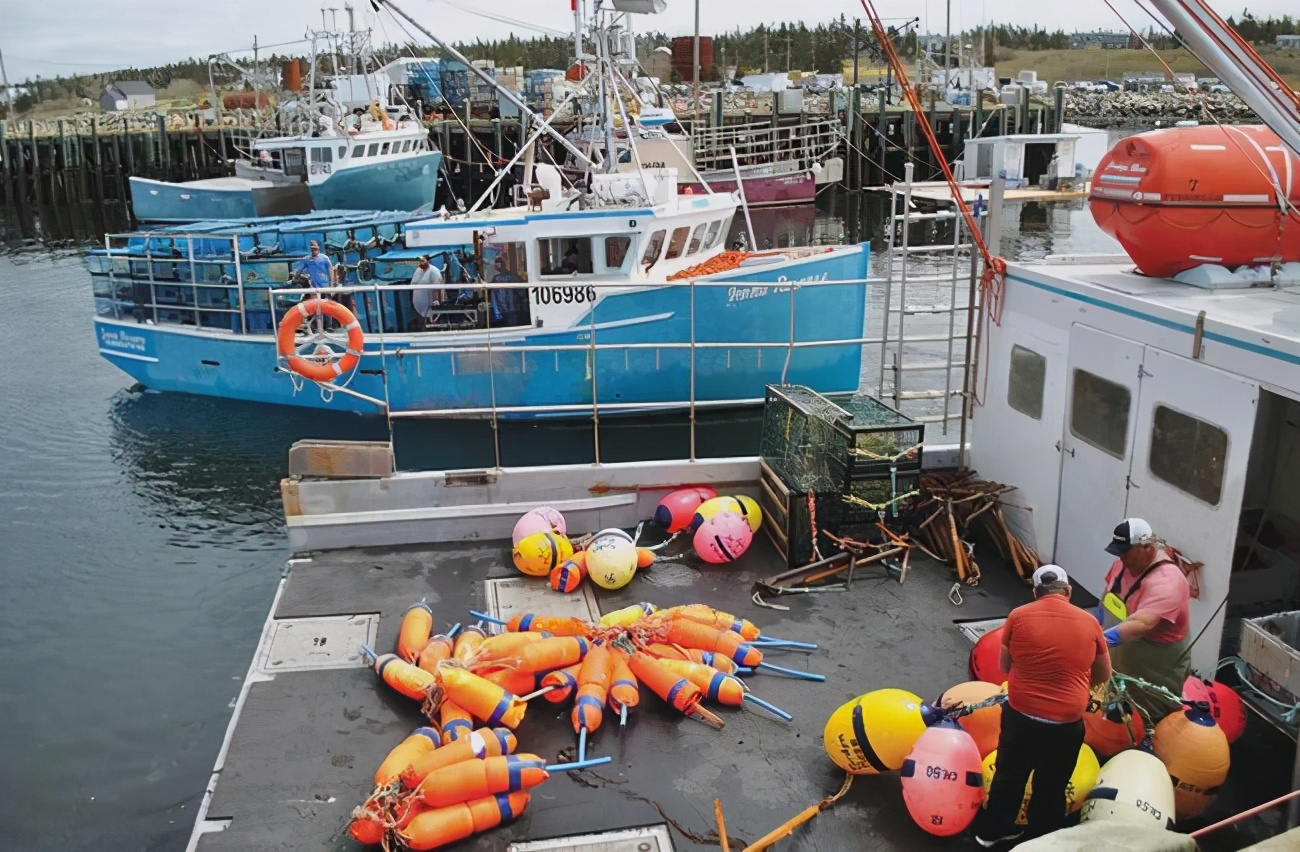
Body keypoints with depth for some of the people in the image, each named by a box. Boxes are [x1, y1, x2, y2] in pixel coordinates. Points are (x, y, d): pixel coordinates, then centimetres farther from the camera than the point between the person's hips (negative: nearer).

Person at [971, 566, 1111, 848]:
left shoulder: (1018, 616, -7)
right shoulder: (1089, 622, -5)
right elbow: (1104, 676, 8)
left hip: (1020, 715, 1)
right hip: (1066, 724, 0)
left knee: (1009, 775, 22)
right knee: (1051, 788, 20)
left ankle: (991, 830, 39)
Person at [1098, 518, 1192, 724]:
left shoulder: (1166, 582, -32)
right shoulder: (1128, 560, -6)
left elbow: (1142, 623, -46)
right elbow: (1110, 589, 14)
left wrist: (1101, 639, -55)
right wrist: (1099, 620, 8)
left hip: (1155, 670, -8)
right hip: (1122, 658, 8)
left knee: (1149, 721, 8)